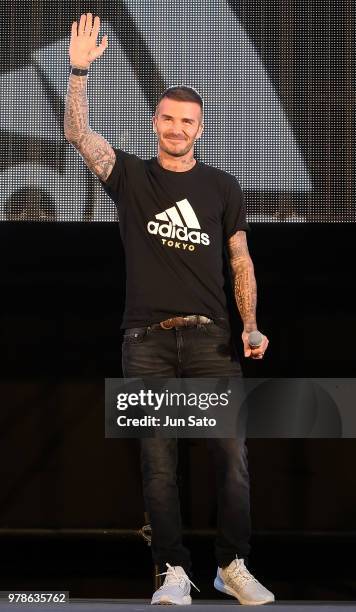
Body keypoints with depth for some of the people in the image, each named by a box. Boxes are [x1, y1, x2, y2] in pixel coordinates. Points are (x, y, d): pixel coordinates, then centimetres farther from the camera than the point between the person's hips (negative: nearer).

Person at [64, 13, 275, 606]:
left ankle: (234, 567, 5)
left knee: (232, 456, -6)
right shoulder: (131, 176, 8)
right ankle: (175, 572, 7)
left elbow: (241, 261, 11)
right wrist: (80, 69, -20)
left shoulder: (223, 186, 10)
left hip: (210, 338, 0)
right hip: (147, 340, 0)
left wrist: (250, 325, -2)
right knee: (158, 463, 0)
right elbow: (78, 132, -6)